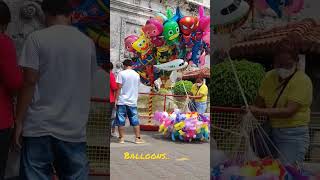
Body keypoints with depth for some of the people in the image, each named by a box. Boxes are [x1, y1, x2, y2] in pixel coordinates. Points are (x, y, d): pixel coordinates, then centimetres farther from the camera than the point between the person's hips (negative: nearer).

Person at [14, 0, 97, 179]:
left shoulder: (37, 38, -4)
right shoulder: (88, 42, 6)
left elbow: (29, 82, -9)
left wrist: (19, 121, -3)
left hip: (40, 126, -2)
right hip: (74, 128, 3)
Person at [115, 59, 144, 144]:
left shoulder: (121, 73, -6)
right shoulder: (137, 75, 7)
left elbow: (119, 87, -10)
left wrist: (116, 99, -7)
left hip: (122, 101, -3)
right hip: (133, 101, 4)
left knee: (121, 121, 4)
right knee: (135, 120, 8)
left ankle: (121, 138, 5)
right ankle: (138, 138, 8)